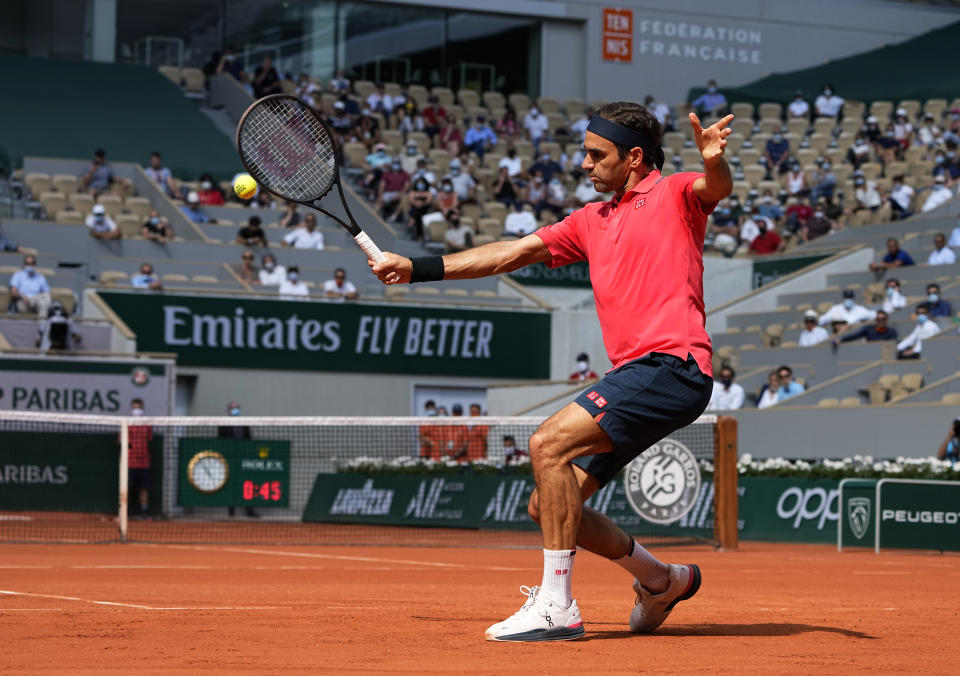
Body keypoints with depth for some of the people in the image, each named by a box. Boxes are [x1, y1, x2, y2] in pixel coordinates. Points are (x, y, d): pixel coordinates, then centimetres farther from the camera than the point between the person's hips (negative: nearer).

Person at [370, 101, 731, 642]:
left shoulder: (674, 194, 3)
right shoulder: (592, 221, 24)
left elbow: (717, 189, -20)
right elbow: (512, 254, 24)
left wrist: (714, 161, -45)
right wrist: (418, 268, 19)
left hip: (673, 366, -9)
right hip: (637, 373, 9)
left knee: (549, 445, -22)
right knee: (549, 507, 6)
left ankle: (557, 606, -19)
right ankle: (662, 580, 25)